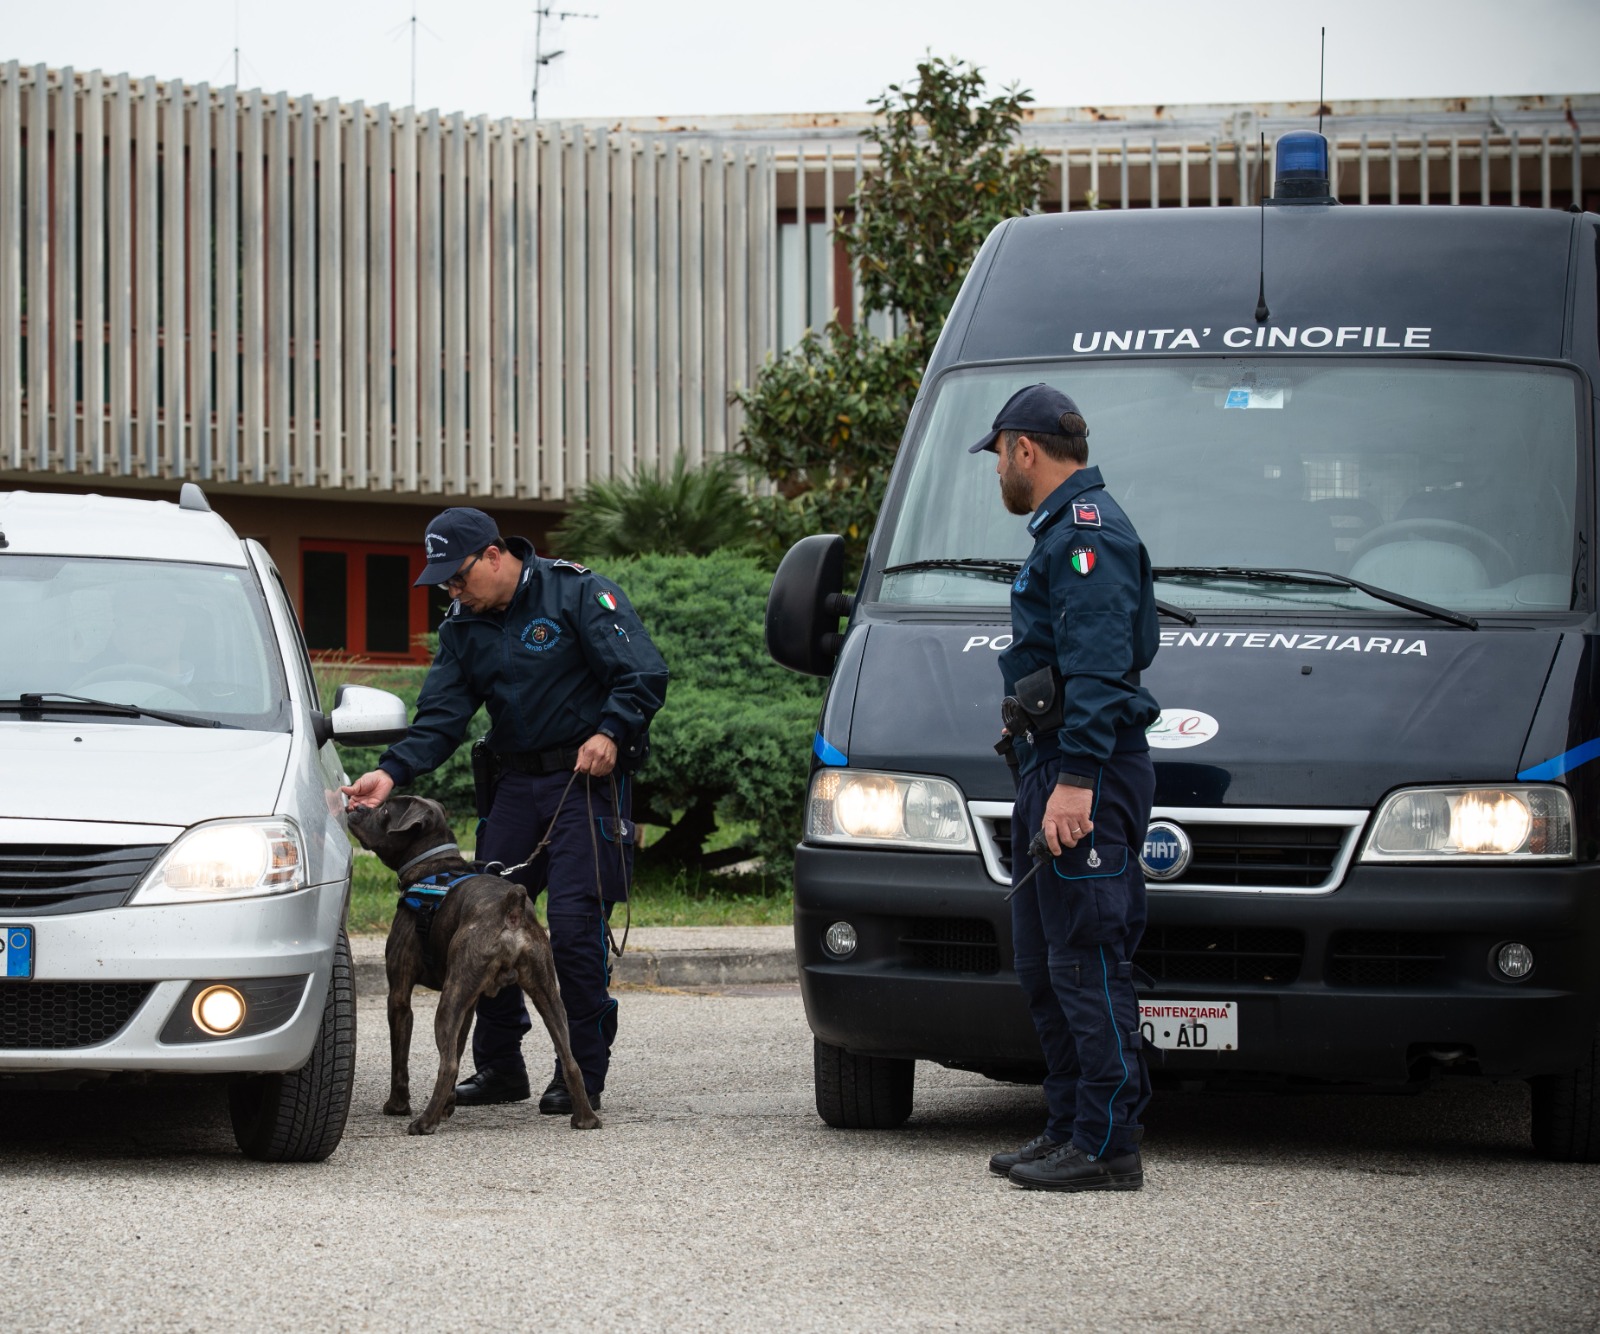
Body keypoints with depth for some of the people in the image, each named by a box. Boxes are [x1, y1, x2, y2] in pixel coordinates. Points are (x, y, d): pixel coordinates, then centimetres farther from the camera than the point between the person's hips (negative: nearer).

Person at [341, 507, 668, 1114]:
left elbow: (644, 675, -12)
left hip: (588, 776, -6)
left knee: (574, 922, -12)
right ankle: (499, 1066, 15)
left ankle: (583, 1074, -4)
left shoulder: (579, 594, -9)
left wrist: (610, 731, -27)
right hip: (517, 783, 7)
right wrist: (391, 772, -14)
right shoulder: (463, 627, 9)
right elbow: (440, 718, 2)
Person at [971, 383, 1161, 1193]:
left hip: (1085, 776, -11)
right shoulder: (1063, 531, 22)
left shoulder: (1086, 532, -12)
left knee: (1088, 964, -11)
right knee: (1044, 965, 14)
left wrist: (1076, 779, -27)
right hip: (1050, 769, 11)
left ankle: (1106, 1147, -12)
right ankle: (1072, 1128, 19)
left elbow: (1098, 666, -21)